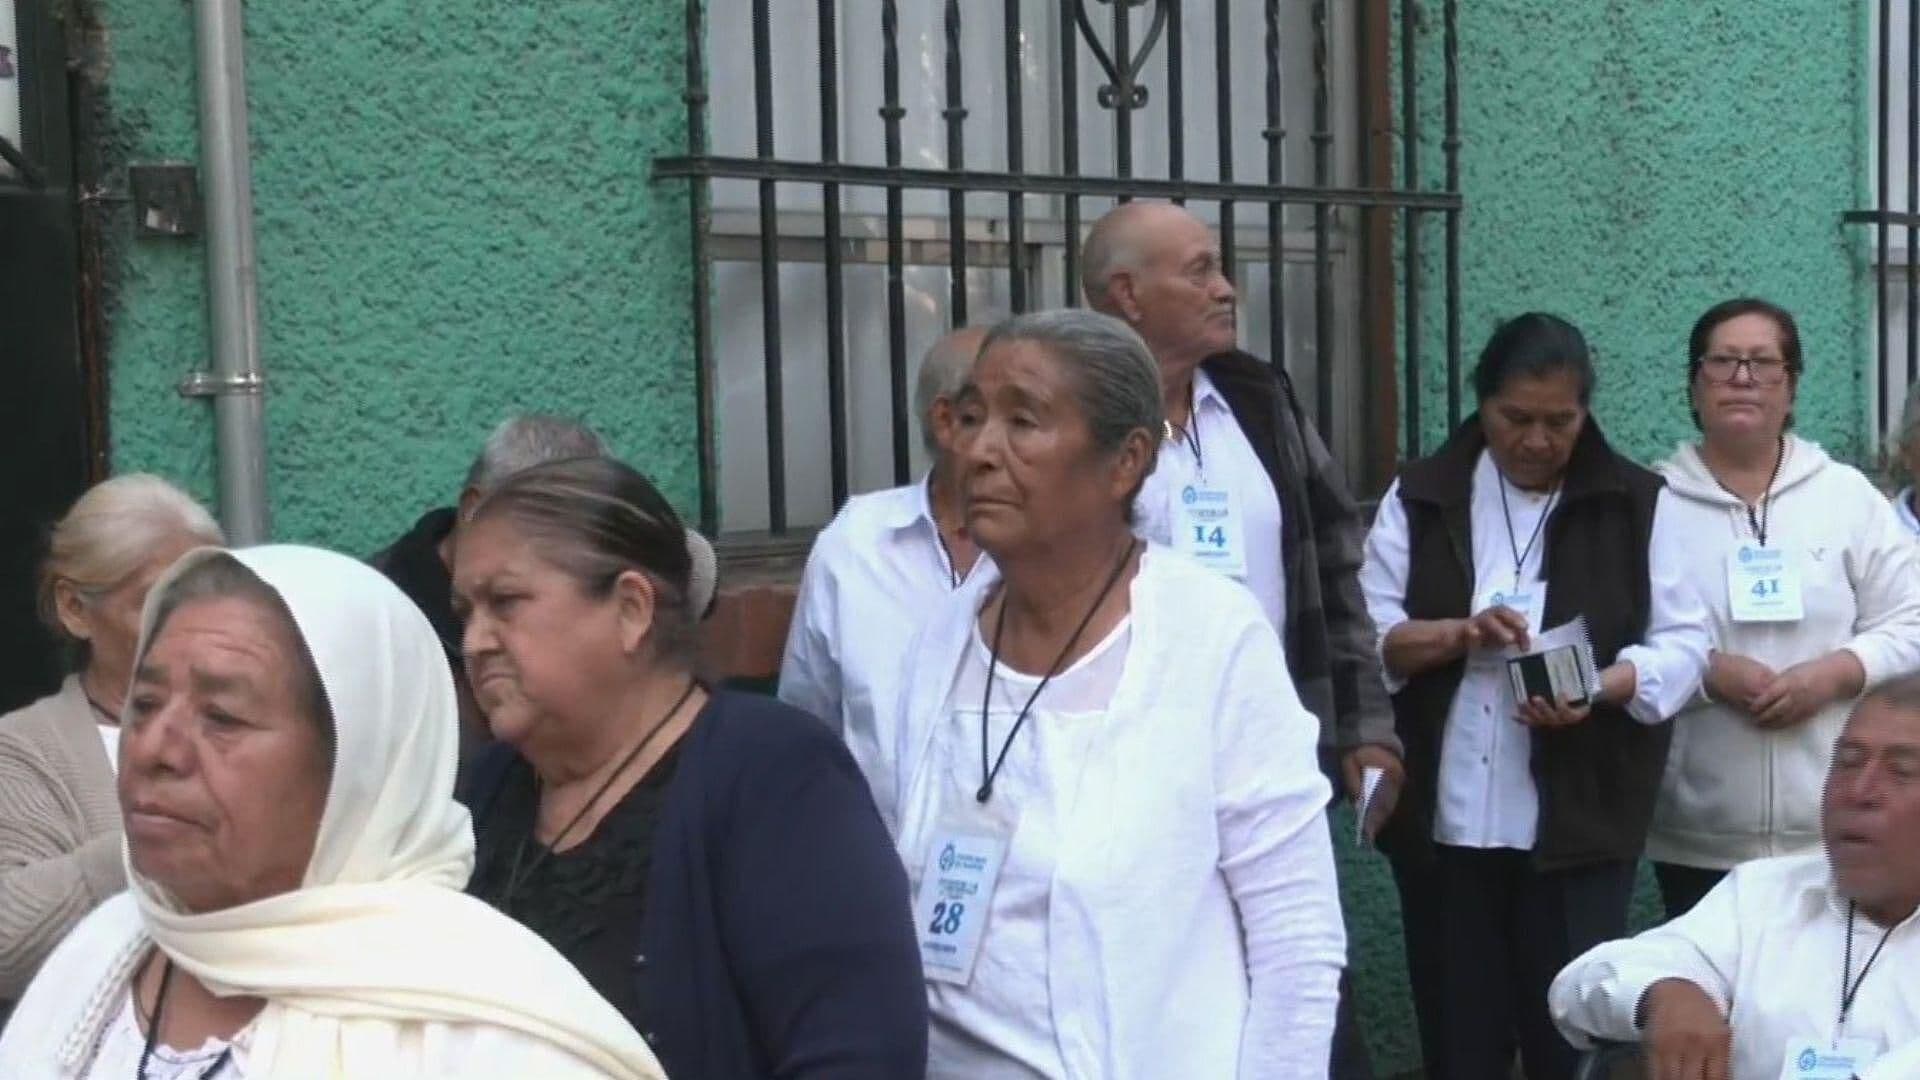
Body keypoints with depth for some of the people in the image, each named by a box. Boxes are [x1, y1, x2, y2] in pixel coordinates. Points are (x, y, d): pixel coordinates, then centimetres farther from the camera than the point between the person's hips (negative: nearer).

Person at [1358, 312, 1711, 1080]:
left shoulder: (1637, 503, 4)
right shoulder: (1419, 496, 7)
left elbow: (1683, 642, 1)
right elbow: (1363, 633, 1)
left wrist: (1598, 688, -18)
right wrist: (1458, 633, -17)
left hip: (1580, 820, -1)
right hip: (1444, 819, 1)